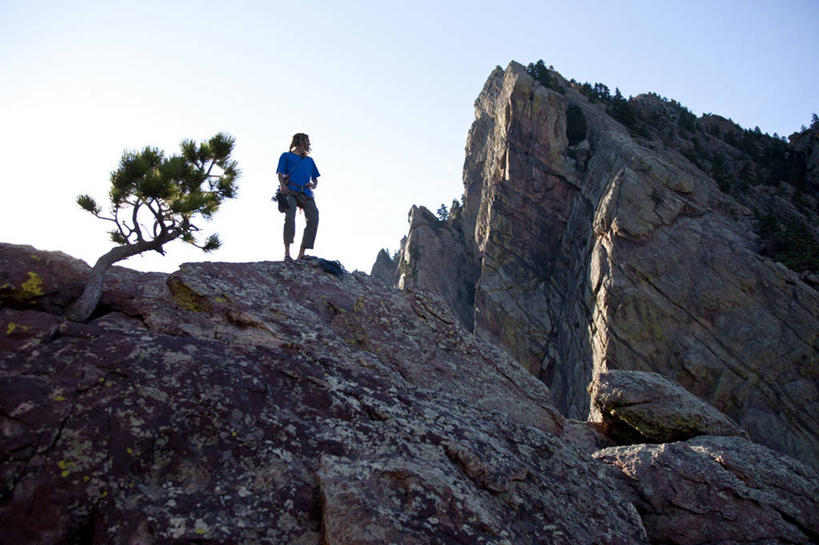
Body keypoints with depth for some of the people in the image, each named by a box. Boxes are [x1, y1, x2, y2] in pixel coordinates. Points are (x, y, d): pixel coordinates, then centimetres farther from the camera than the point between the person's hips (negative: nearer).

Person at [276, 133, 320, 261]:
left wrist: (313, 185, 6)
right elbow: (280, 173, 9)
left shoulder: (309, 160, 33)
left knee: (313, 218, -19)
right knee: (290, 216, -26)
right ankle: (287, 252, -30)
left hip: (306, 193, 4)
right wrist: (282, 185, -12)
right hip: (290, 191, -4)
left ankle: (301, 253, -19)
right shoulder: (286, 156, 22)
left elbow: (315, 179, 30)